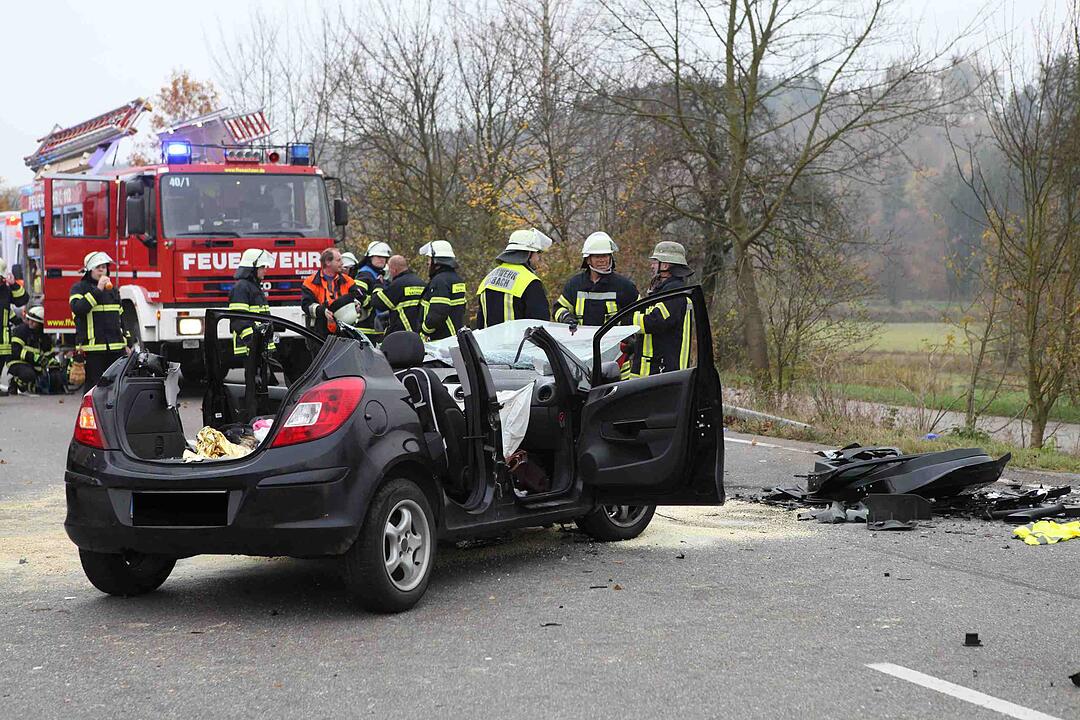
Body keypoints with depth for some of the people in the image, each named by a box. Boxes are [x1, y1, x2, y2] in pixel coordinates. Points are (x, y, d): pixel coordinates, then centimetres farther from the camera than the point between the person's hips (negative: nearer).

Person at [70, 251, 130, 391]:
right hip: (92, 348, -5)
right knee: (94, 387, -5)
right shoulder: (79, 288, 1)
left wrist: (125, 344, 21)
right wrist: (98, 290, -17)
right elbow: (78, 308, -19)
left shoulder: (113, 290, 20)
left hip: (115, 348, 5)